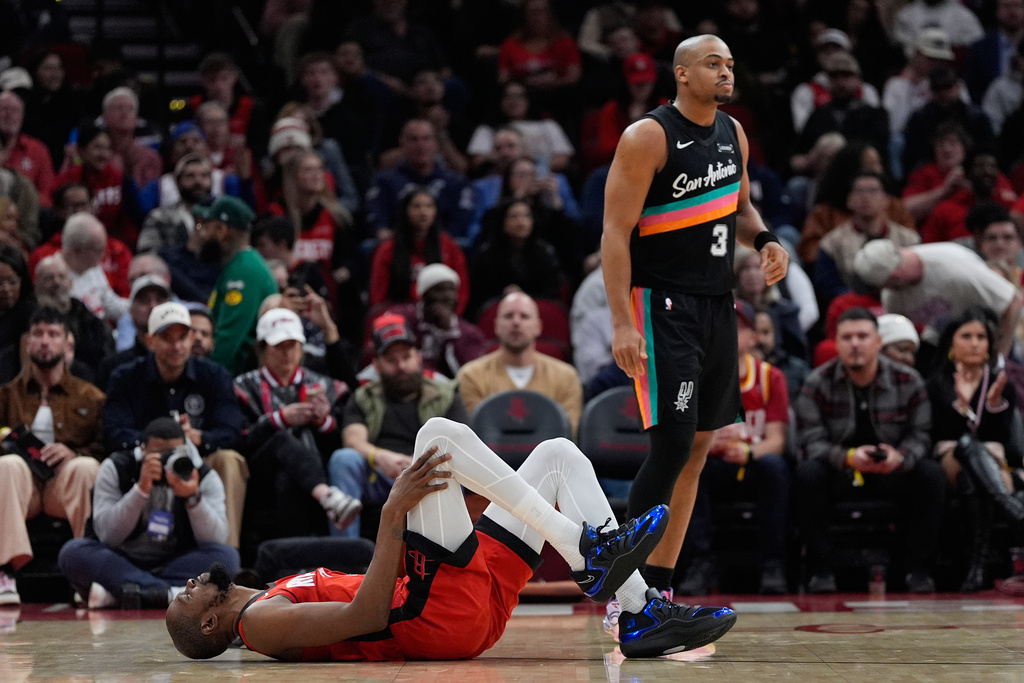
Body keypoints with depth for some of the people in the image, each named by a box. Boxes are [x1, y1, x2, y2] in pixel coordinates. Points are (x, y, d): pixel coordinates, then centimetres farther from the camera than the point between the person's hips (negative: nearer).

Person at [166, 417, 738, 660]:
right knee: (440, 434, -16)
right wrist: (394, 514, -20)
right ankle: (587, 552, -20)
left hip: (480, 598, 9)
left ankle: (642, 614, -6)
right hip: (448, 614, -9)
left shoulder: (276, 599, 27)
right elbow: (365, 617, -17)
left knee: (560, 455, 8)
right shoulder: (260, 622, -3)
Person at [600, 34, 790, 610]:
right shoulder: (648, 137, -13)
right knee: (673, 444, -16)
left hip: (717, 304, 8)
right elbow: (616, 232, -15)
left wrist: (764, 240, 3)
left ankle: (658, 593, 16)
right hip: (663, 305, -8)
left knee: (699, 447, 9)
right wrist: (622, 322, -22)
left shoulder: (733, 134, 10)